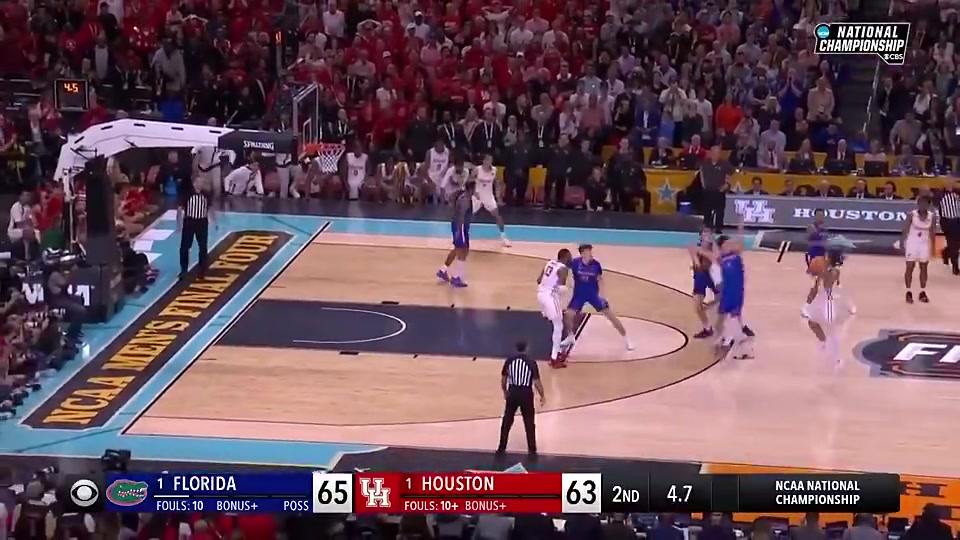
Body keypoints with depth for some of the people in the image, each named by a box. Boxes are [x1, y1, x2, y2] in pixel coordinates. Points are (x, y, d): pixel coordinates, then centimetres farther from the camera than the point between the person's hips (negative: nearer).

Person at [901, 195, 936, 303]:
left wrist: (932, 246, 0)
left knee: (924, 268, 8)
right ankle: (909, 292, 8)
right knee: (910, 267, 1)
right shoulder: (912, 215, -13)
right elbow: (905, 230, -7)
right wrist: (902, 242, -10)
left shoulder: (932, 216, -6)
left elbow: (933, 232, 2)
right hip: (912, 243, -2)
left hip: (925, 244, 2)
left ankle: (922, 292, 17)